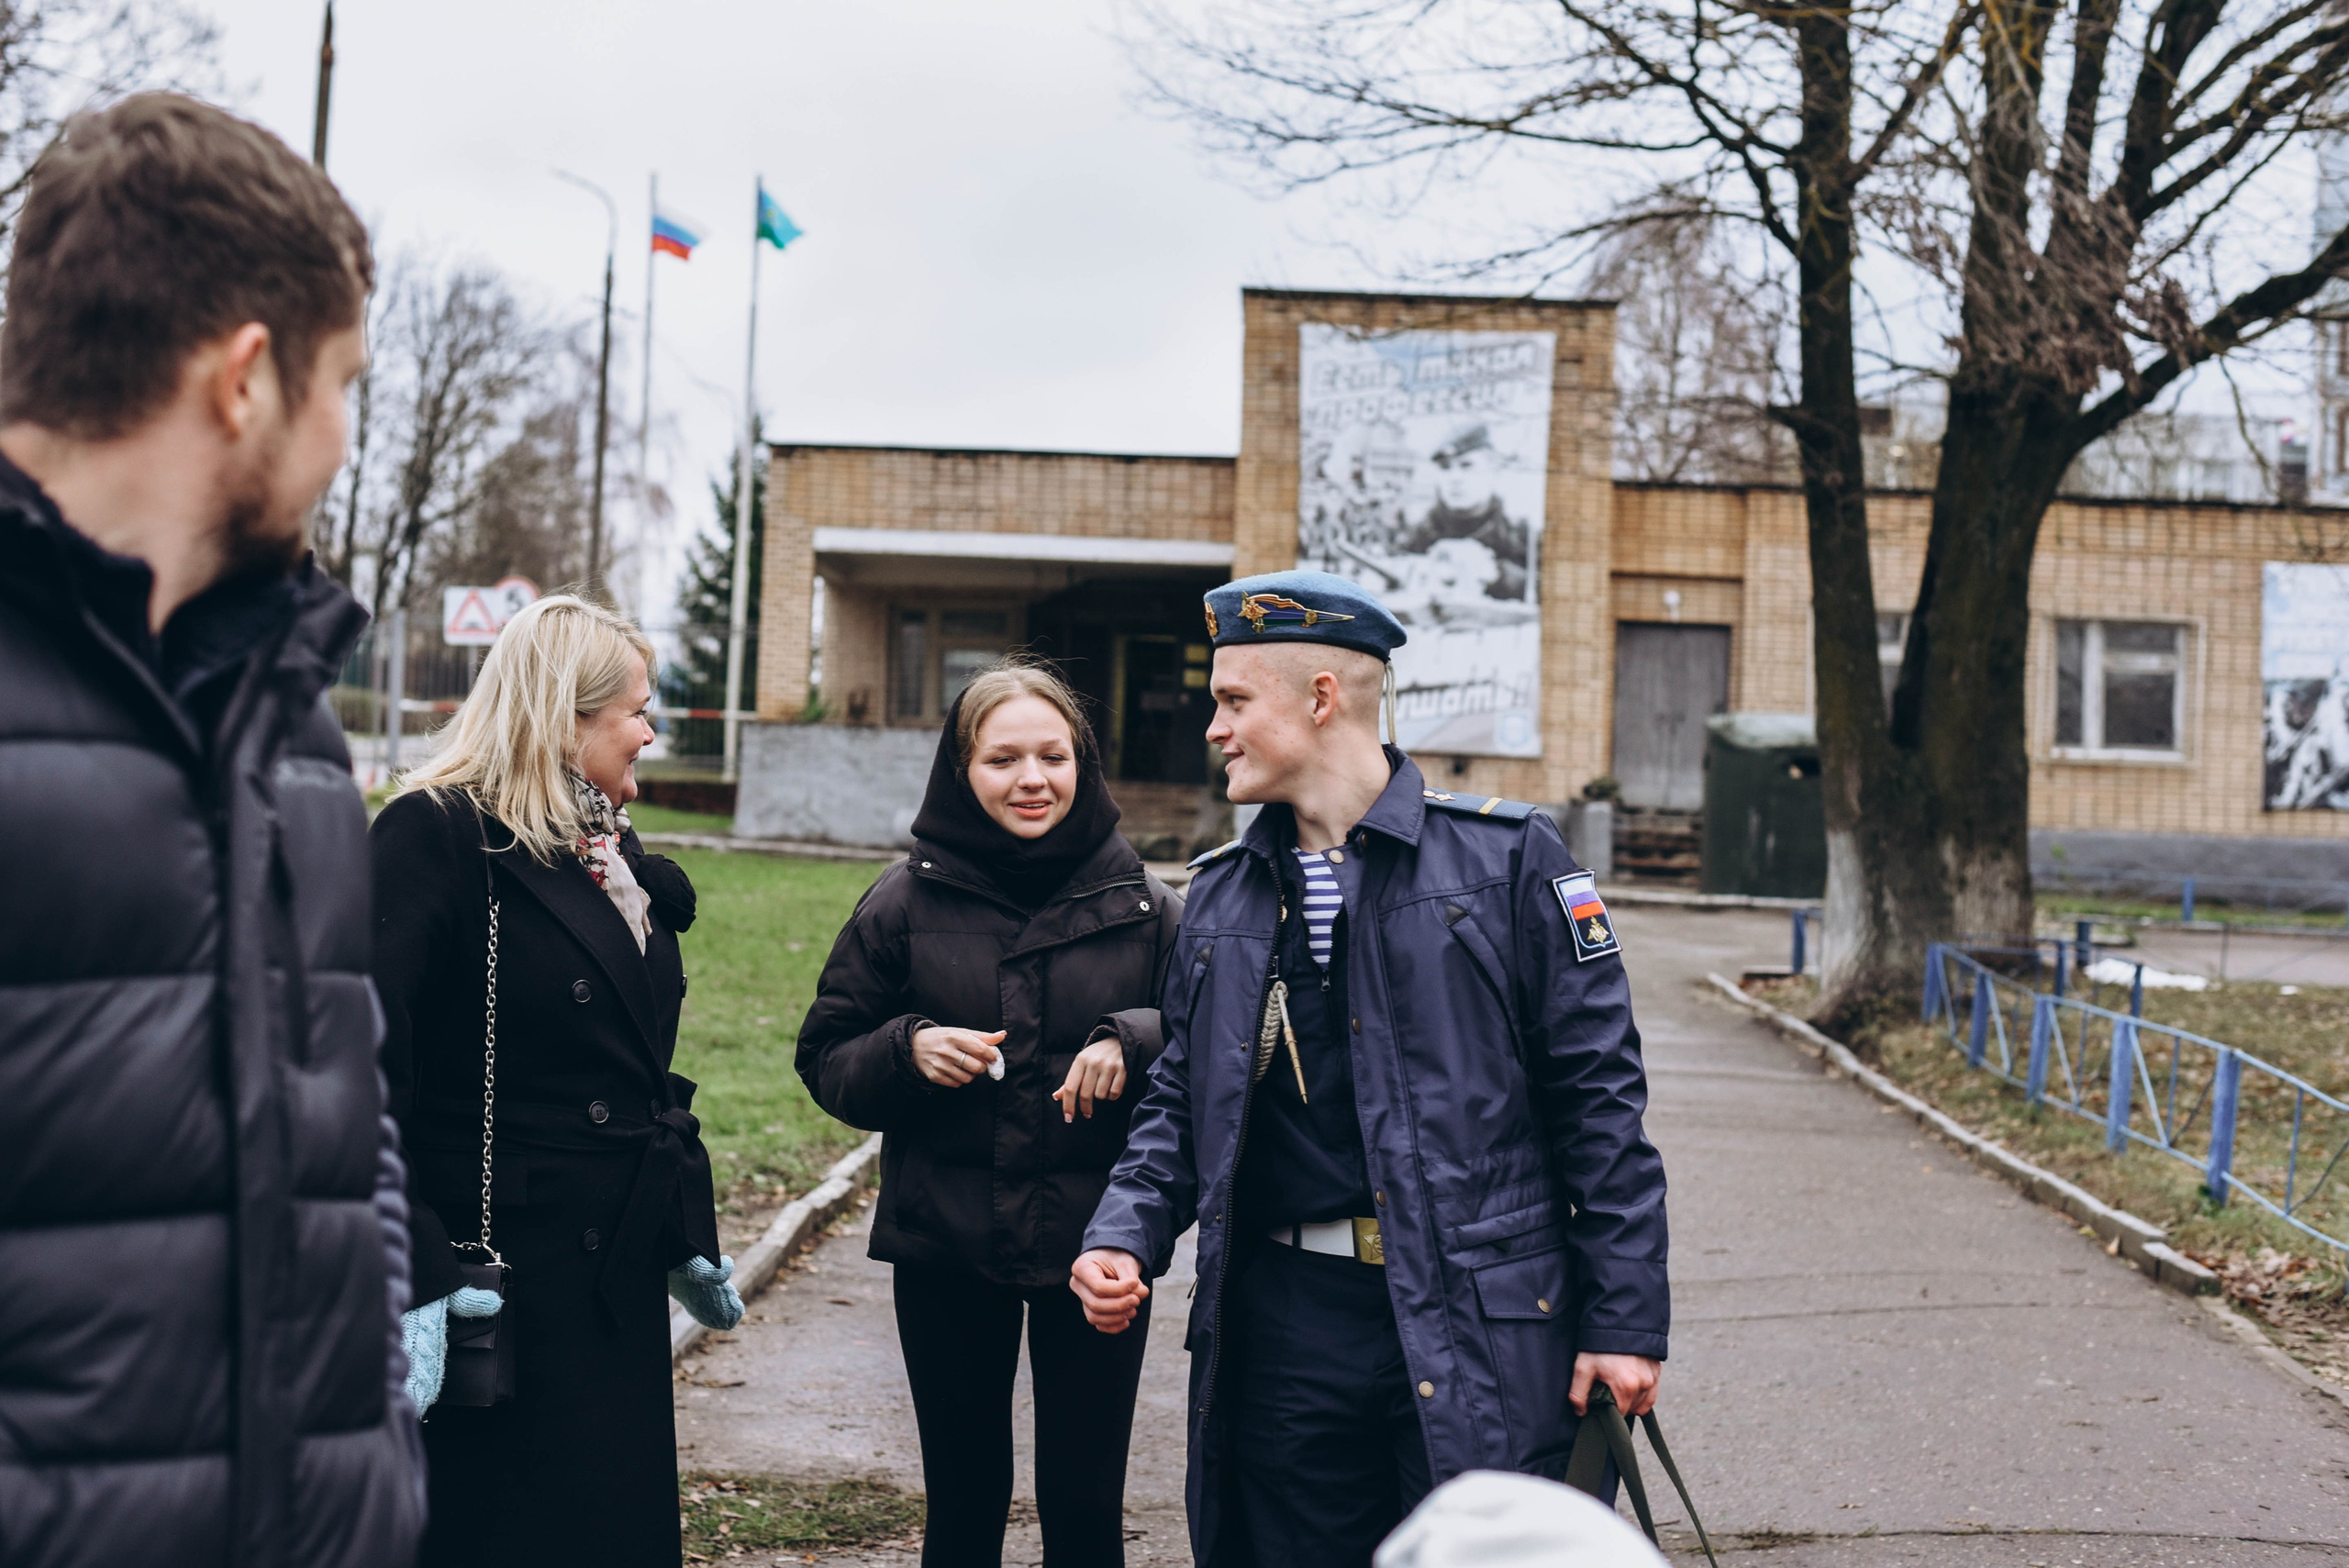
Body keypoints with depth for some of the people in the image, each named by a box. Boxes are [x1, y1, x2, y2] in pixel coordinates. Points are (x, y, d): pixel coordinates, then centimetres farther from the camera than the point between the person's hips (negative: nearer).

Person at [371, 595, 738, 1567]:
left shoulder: (613, 849, 13)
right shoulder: (437, 836, -13)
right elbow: (369, 1072, -21)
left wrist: (690, 1236, 20)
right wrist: (406, 1279, -28)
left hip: (620, 1278, 8)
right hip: (500, 1280, -8)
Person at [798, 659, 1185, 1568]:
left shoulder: (1141, 907, -1)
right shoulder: (908, 903, 0)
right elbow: (826, 1062, 5)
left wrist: (1132, 1042, -17)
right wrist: (906, 1049, -15)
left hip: (1094, 1249, -1)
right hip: (946, 1249, 1)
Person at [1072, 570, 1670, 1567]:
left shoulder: (1506, 856, -3)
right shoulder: (1221, 890, 12)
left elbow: (1598, 1091, -4)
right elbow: (1182, 1099, 17)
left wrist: (1626, 1316, -8)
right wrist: (1126, 1234, -1)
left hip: (1480, 1331, -4)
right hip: (1282, 1324, 5)